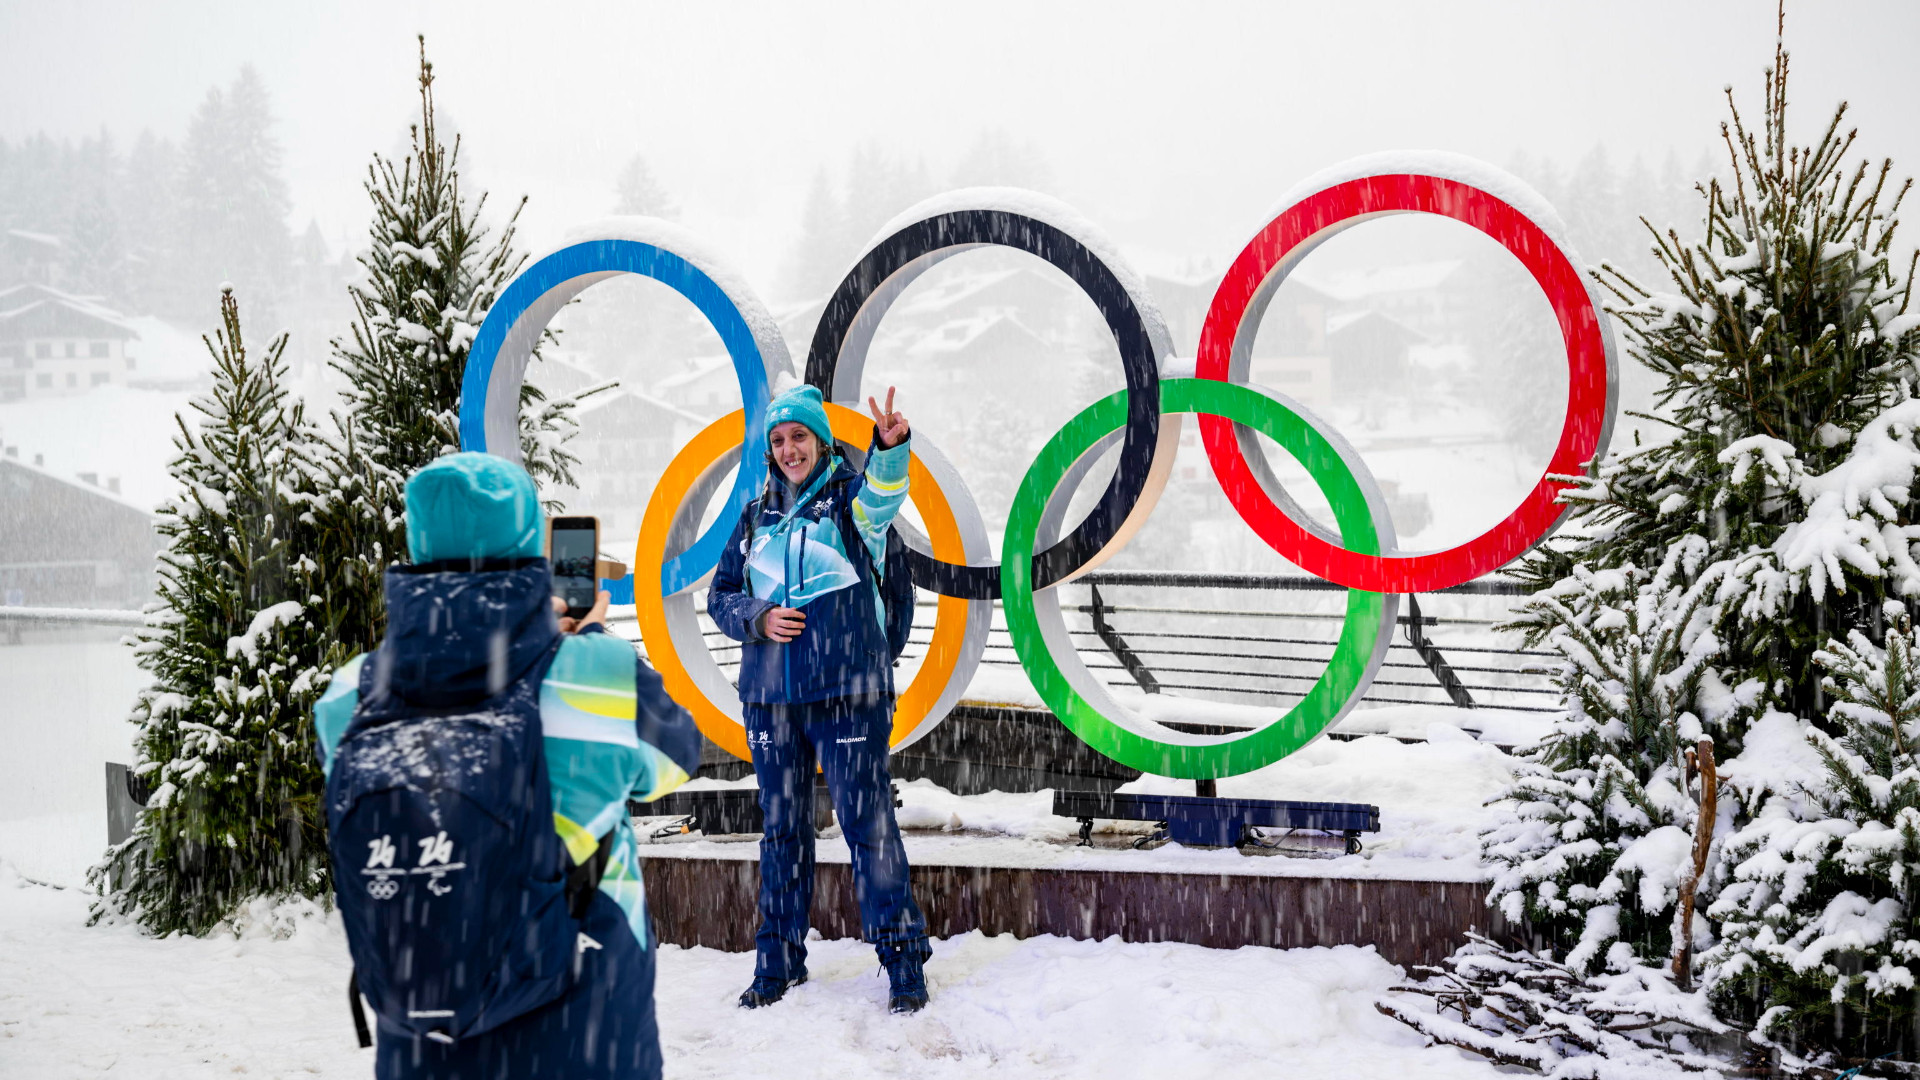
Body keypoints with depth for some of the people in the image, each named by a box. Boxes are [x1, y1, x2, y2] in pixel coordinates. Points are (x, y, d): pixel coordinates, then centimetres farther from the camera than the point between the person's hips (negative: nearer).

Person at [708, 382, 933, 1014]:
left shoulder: (849, 497, 0)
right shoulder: (757, 517, 14)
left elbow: (882, 492, -24)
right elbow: (721, 595, 16)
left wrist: (890, 448, -47)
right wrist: (758, 617, -6)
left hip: (848, 689, -4)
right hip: (770, 696, 5)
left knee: (866, 820, -5)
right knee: (782, 826, 12)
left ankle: (903, 958, 4)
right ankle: (778, 961, 22)